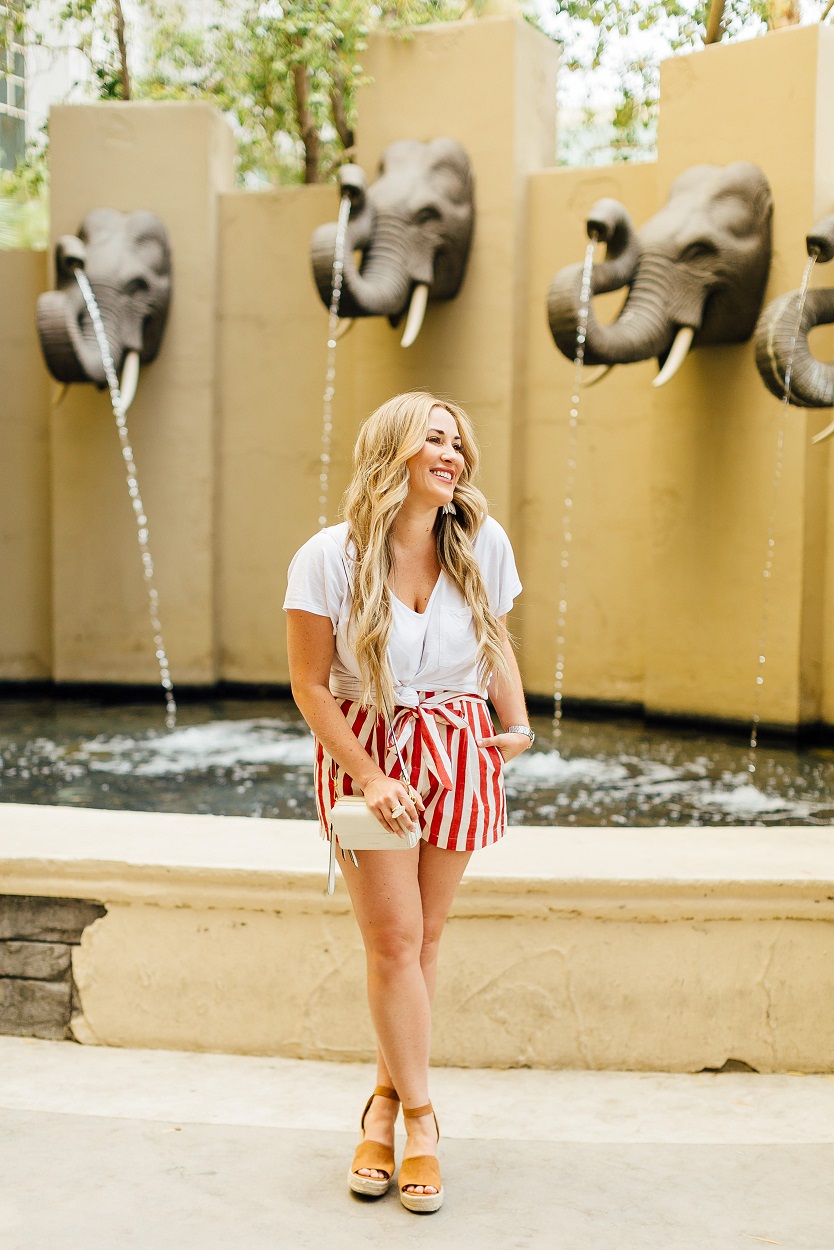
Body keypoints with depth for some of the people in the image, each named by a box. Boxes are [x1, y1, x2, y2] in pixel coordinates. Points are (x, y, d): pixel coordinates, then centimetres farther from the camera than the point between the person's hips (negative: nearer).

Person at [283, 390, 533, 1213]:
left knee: (423, 939, 9)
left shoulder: (482, 543, -5)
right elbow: (310, 685, -8)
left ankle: (384, 1104, 26)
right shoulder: (330, 557, -14)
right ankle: (419, 1118, 13)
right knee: (393, 941, -4)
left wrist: (518, 721, -2)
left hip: (458, 753, 3)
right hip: (363, 751, -3)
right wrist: (368, 776, -13)